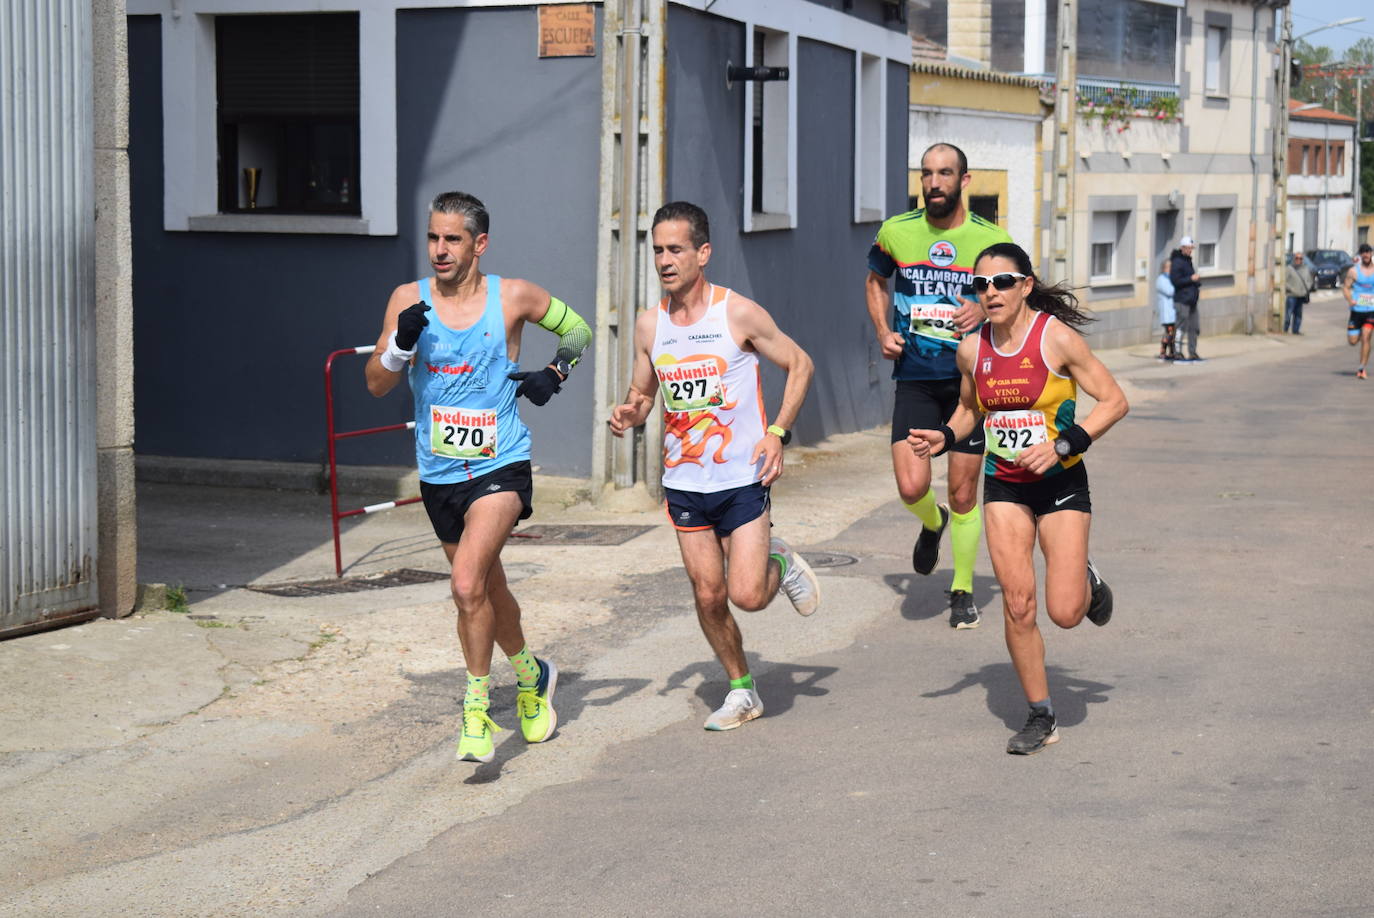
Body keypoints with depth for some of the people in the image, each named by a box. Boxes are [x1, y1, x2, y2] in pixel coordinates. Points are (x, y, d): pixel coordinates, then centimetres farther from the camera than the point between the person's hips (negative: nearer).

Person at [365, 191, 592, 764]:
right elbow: (376, 384, -4)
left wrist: (554, 373, -6)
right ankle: (531, 675, 44)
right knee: (489, 590, 19)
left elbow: (578, 329, 11)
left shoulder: (514, 297, -5)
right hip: (439, 473, 4)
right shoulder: (410, 299, -1)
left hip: (500, 465, -4)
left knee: (468, 585, -23)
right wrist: (400, 345, -23)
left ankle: (477, 710, -10)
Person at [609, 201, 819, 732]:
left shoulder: (738, 313, -10)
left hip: (743, 475, -4)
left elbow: (799, 365, 0)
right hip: (683, 482, 4)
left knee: (747, 595, -11)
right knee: (708, 595, 5)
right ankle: (742, 692, 24)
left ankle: (781, 563, 23)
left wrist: (777, 434, -10)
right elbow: (642, 393, 14)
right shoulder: (649, 325, 2)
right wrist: (628, 415, -10)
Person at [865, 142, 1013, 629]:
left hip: (969, 377, -1)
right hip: (915, 378, 1)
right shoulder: (896, 232, 1)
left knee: (963, 495, 4)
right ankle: (932, 523, 25)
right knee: (912, 488, -12)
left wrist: (986, 309, -12)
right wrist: (883, 332, 5)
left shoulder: (992, 239, -4)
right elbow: (875, 281, 21)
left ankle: (962, 590, 23)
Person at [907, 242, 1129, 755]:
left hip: (1060, 483, -3)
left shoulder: (1057, 338, -14)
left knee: (1065, 613, -8)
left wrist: (1063, 445, -21)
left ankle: (1087, 581, 29)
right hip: (1004, 487, 3)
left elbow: (1114, 401, -11)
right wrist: (944, 438, -3)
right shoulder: (973, 349, -1)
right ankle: (1040, 718, 10)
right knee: (1017, 606, -5)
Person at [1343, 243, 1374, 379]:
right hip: (1357, 310, 0)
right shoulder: (1354, 271, 0)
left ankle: (1362, 369, -7)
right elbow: (1346, 287, 0)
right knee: (1353, 341, 1)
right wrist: (1350, 300, -18)